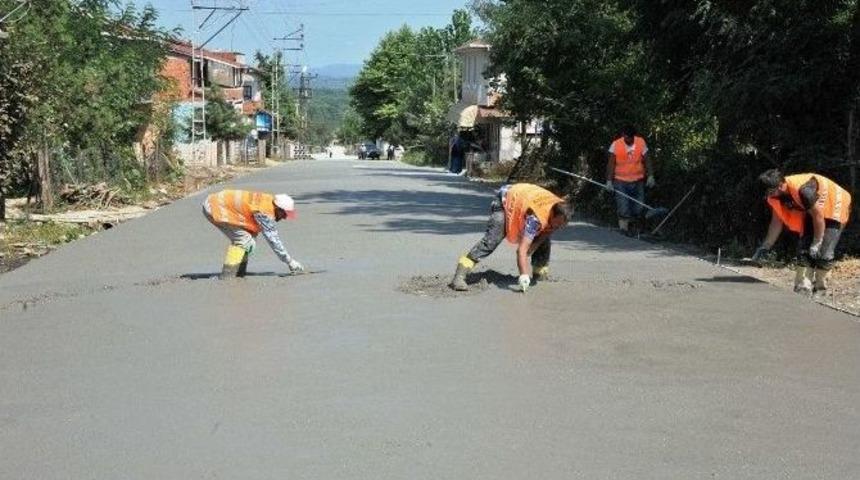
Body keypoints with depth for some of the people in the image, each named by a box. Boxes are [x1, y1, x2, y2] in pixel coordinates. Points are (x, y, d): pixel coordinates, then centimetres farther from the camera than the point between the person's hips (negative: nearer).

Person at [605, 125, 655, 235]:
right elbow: (611, 164, -9)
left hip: (637, 181, 3)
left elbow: (647, 160, 1)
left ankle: (633, 227, 22)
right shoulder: (615, 145, -9)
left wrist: (650, 176, -9)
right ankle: (624, 227, 2)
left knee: (638, 207, 5)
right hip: (621, 181, -2)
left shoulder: (641, 143, -3)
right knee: (623, 208, -8)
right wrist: (609, 181, -16)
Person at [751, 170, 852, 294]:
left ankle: (819, 288, 0)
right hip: (811, 212, 7)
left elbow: (818, 216, -29)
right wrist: (765, 247, -4)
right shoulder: (774, 197, -15)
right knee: (804, 250, -3)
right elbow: (776, 223, -3)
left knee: (824, 253, -14)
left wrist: (816, 244, -23)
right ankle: (803, 288, 1)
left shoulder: (803, 190, -39)